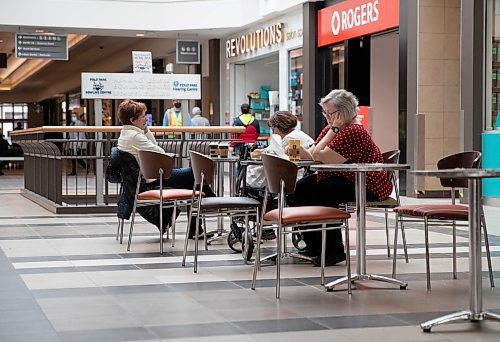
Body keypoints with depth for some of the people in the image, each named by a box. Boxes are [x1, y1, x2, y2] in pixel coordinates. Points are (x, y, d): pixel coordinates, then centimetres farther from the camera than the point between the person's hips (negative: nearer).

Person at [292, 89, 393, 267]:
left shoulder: (354, 132, -21)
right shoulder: (330, 129, 9)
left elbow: (320, 156, -25)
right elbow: (313, 153, 4)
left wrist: (334, 129, -21)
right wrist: (299, 149, -15)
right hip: (340, 178, 10)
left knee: (322, 191, -29)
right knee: (301, 187, -2)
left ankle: (335, 250, -19)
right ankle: (314, 246, 1)